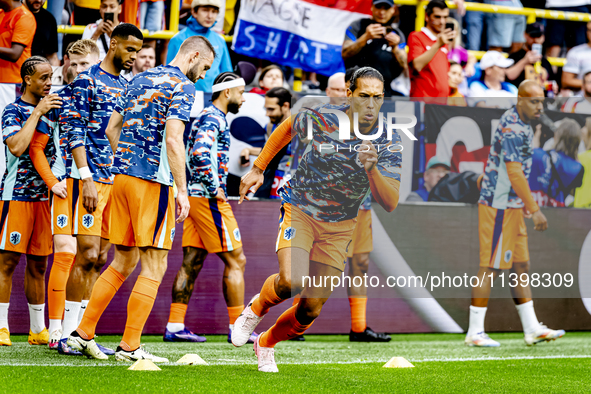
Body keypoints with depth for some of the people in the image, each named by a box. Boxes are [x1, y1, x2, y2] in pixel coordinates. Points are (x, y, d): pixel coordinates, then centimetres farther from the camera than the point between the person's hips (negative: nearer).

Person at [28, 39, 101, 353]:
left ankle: (72, 330, 13)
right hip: (67, 185, -3)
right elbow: (36, 147, 8)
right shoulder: (58, 100, 4)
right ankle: (55, 333, -10)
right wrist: (52, 182, -3)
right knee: (65, 254, -12)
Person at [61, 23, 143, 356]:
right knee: (88, 255, -12)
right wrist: (87, 179, -18)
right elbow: (76, 132, -10)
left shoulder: (126, 86, 19)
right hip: (91, 177, -7)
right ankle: (68, 333, -8)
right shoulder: (87, 80, -4)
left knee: (99, 259, 5)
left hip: (118, 179, 7)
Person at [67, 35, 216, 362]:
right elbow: (172, 140, -17)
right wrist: (182, 191, -15)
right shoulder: (181, 86, -7)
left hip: (122, 176, 8)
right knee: (154, 267, -1)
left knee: (124, 262, 16)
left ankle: (83, 334, 14)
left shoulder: (139, 80, 18)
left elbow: (111, 129, 19)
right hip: (154, 181, -8)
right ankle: (129, 346, -3)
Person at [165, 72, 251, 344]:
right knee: (235, 261, -4)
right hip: (209, 199, -10)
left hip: (194, 196, 10)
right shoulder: (214, 119, -12)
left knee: (192, 262, 8)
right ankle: (237, 329, -2)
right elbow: (200, 153, -27)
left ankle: (175, 325, 7)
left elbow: (197, 154, 25)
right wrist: (215, 188, -20)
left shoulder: (206, 117, 19)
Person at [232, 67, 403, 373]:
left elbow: (390, 203, -22)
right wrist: (258, 168, 8)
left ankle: (267, 343, 33)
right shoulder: (322, 118, -19)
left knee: (311, 309, 2)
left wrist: (372, 169, -39)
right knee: (292, 281, -28)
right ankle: (256, 308, 7)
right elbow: (287, 128, 5)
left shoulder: (390, 141, -16)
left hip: (339, 225, 2)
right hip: (300, 208, -2)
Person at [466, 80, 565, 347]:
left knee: (520, 266, 11)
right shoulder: (512, 129, -20)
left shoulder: (520, 123, 13)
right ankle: (474, 332, 0)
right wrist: (535, 210, -24)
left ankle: (532, 329, 16)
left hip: (511, 206, 10)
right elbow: (515, 175, -24)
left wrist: (524, 204, 26)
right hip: (499, 208, -10)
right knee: (491, 268, -6)